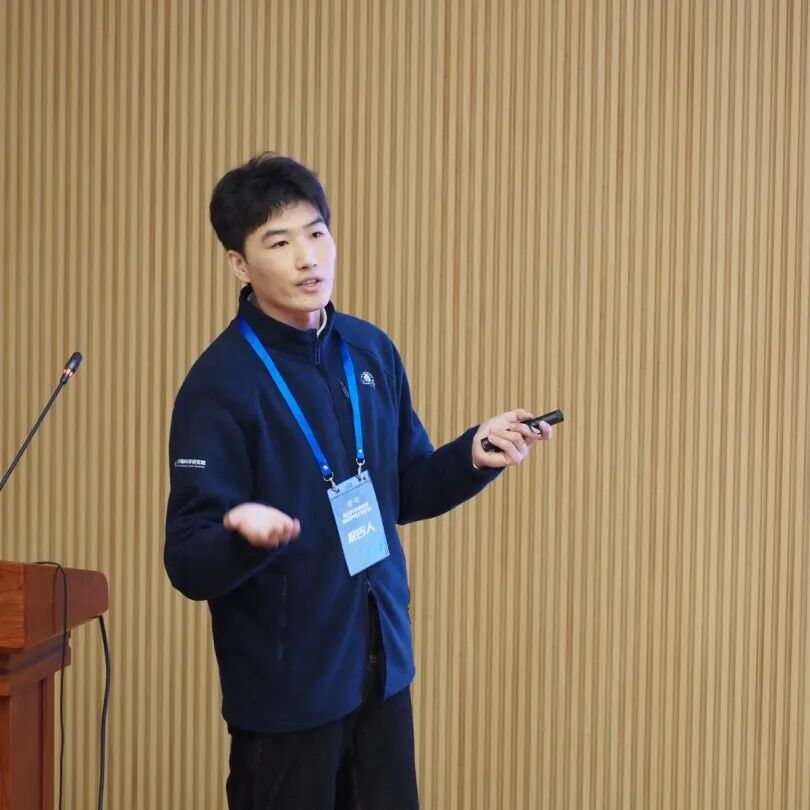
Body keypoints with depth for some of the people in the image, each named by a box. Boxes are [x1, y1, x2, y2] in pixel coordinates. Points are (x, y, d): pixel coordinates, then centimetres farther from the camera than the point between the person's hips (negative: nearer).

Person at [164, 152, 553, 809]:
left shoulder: (373, 352, 2)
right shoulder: (219, 384, -16)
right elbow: (189, 564, -18)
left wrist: (474, 456, -5)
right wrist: (242, 532, -39)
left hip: (382, 665, 6)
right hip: (285, 681, -5)